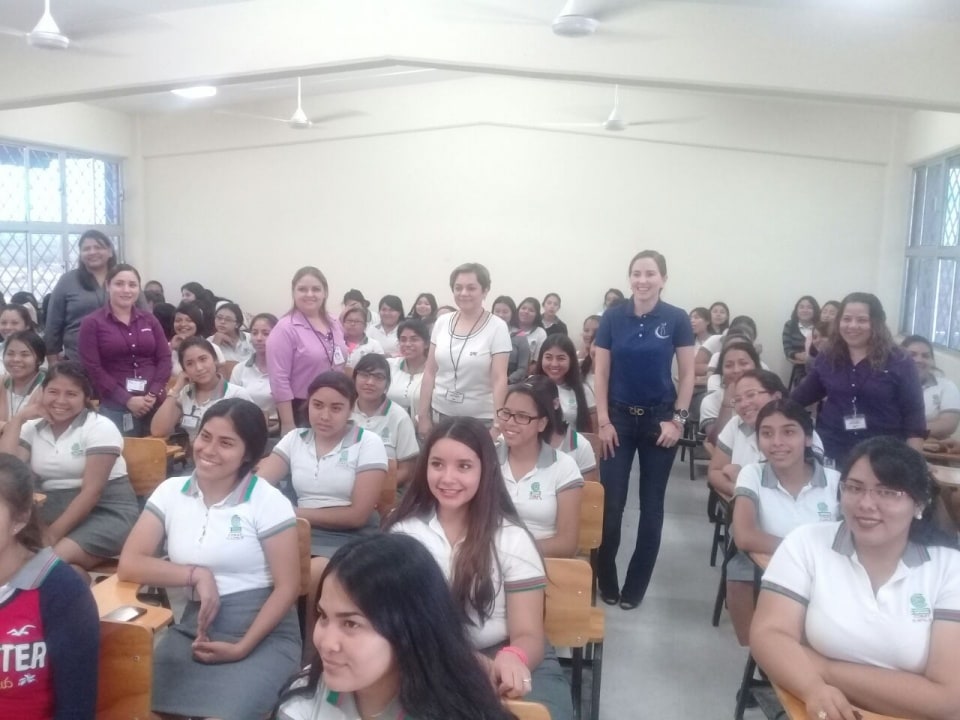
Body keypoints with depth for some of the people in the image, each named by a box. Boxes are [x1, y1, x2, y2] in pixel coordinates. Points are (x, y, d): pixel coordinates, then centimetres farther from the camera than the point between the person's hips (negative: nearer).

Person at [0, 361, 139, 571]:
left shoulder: (100, 427, -7)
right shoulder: (32, 427, 10)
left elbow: (92, 490, -13)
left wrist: (54, 533, -19)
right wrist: (18, 418, -1)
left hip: (107, 511, -5)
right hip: (51, 509, 5)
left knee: (55, 560, -31)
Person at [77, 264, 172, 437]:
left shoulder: (149, 320, 12)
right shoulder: (92, 323, 1)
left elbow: (165, 359, 7)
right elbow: (93, 368, -5)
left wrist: (154, 394, -8)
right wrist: (126, 399, -12)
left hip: (154, 403, 3)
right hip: (114, 407, -3)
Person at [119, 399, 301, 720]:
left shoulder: (268, 501, -6)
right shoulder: (171, 491, 6)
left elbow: (287, 587, -7)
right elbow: (129, 564, -2)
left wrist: (242, 647, -15)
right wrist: (196, 574, -11)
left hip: (263, 633, -3)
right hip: (191, 627, 4)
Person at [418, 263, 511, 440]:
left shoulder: (497, 327, -8)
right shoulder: (442, 323, 3)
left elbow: (499, 379, -11)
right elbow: (430, 372, 7)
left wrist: (497, 425, -16)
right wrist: (423, 415, 5)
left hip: (480, 419, -3)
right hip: (440, 414, 3)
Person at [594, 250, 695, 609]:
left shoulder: (677, 319, -4)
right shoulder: (613, 317, -3)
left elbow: (687, 374, 0)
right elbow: (601, 372, 0)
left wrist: (678, 419, -7)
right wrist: (603, 420, -5)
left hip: (660, 418, 0)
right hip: (620, 417, 0)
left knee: (651, 505, 8)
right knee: (611, 503, -2)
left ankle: (635, 586, 22)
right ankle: (606, 583, 16)